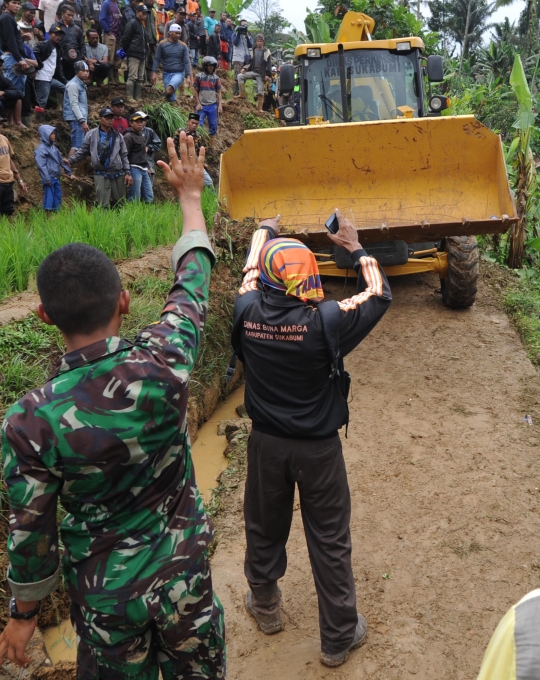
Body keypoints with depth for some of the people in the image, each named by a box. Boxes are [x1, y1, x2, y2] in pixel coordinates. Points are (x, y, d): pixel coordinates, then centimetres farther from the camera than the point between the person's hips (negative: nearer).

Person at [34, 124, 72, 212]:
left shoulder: (53, 147, 13)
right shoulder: (41, 149, -12)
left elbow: (61, 160, 21)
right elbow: (41, 165, -19)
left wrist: (69, 172, 21)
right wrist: (46, 180, -24)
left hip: (56, 178, 8)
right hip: (49, 178, -8)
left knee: (57, 198, 13)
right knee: (49, 198, -4)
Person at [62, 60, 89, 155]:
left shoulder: (81, 84, 20)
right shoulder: (73, 84, -10)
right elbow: (74, 104, -16)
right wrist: (82, 121, -22)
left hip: (81, 119, 10)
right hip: (76, 119, -10)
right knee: (77, 145, -17)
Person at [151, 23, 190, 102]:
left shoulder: (183, 46, 2)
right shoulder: (162, 44, 1)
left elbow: (186, 62, 0)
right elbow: (157, 59, 3)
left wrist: (188, 76, -9)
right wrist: (154, 73, -7)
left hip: (179, 73, -1)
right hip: (167, 73, 1)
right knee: (171, 98, 2)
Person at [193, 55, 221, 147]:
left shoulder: (216, 78, 5)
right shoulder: (199, 76, 0)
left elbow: (219, 92, 8)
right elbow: (195, 90, 3)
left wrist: (220, 105, 0)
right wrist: (198, 103, -4)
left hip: (213, 105, 2)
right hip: (202, 105, -2)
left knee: (213, 126, 5)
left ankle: (212, 146, 13)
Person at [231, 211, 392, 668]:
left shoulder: (247, 313, -15)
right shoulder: (326, 321, -23)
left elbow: (249, 275, 9)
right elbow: (380, 296, -5)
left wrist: (265, 231, 25)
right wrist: (355, 247, 6)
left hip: (266, 443, 3)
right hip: (318, 449, -3)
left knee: (264, 530, 23)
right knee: (330, 543, 13)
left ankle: (265, 608, 46)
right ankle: (338, 638, 29)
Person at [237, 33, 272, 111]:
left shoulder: (267, 52, -1)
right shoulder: (252, 51, 10)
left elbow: (269, 64, -3)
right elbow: (249, 62, 15)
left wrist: (268, 75, -12)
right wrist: (245, 68, -3)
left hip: (261, 74, -4)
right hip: (253, 71, 4)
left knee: (260, 91, -2)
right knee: (240, 76, -17)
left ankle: (260, 108, 6)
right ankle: (242, 94, -14)